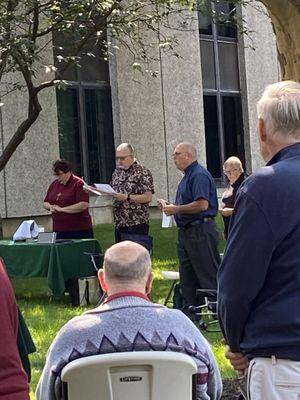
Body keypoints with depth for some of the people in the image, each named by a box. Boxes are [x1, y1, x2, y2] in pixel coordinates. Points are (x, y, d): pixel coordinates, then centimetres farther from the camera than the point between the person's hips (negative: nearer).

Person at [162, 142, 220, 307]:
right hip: (186, 231, 11)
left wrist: (176, 209, -16)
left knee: (209, 276, -7)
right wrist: (171, 206, 10)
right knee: (187, 278, 13)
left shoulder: (199, 175, -15)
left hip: (201, 231, -11)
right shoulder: (188, 176, 17)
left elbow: (202, 205, -25)